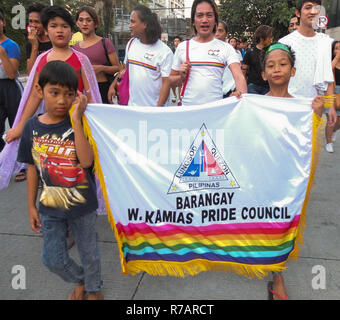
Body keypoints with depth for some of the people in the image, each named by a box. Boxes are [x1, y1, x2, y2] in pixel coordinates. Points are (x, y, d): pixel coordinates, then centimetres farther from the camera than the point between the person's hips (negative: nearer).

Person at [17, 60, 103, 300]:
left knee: (89, 253, 17)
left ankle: (93, 289, 47)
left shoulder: (80, 124, -15)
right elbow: (32, 168, 2)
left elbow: (86, 161, -30)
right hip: (50, 207, 3)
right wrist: (31, 206, 6)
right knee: (53, 259, 15)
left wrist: (76, 120, -31)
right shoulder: (32, 127, -7)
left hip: (82, 206, -3)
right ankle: (81, 280, 47)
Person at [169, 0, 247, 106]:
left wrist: (242, 93, -32)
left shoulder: (226, 48, 3)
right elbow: (171, 81, 13)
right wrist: (182, 77, -8)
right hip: (188, 106, 1)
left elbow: (239, 76, -11)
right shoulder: (182, 47, 7)